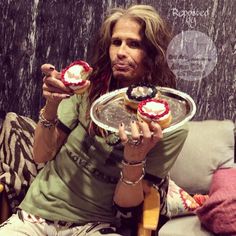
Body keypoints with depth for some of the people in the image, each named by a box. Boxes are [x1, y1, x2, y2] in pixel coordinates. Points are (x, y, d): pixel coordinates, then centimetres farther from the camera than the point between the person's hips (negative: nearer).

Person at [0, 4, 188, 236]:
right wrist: (51, 107, -17)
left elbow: (126, 206, -8)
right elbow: (41, 155, -1)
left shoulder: (168, 125, -9)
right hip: (37, 212, 2)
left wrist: (135, 159, -26)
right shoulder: (89, 89, -4)